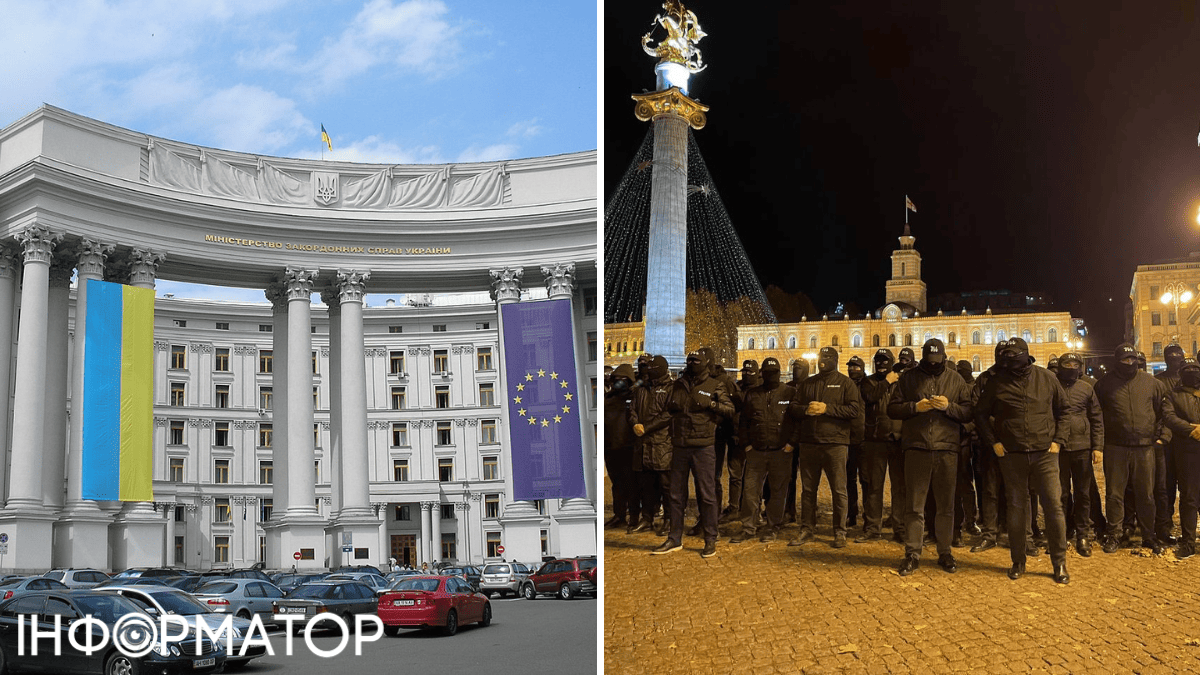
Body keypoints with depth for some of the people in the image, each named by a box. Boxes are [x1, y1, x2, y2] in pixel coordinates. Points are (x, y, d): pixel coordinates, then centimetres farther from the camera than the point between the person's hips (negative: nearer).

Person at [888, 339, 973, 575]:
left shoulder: (955, 378, 10)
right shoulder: (909, 377, 8)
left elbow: (969, 412, 6)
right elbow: (892, 409, 6)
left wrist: (949, 407, -12)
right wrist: (914, 407, -10)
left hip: (947, 449, 1)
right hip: (916, 449, -1)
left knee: (946, 505, 7)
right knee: (914, 505, 1)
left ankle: (945, 553, 17)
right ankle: (912, 554, 7)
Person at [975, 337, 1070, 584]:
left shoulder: (1046, 378, 1)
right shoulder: (996, 382, 1)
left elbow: (1063, 410, 11)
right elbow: (981, 414, 10)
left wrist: (1058, 440, 2)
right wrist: (993, 442, 1)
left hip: (1044, 453, 0)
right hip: (1011, 455, 1)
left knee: (1054, 506, -3)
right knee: (1016, 508, 8)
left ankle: (1059, 562, 9)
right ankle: (1018, 562, 18)